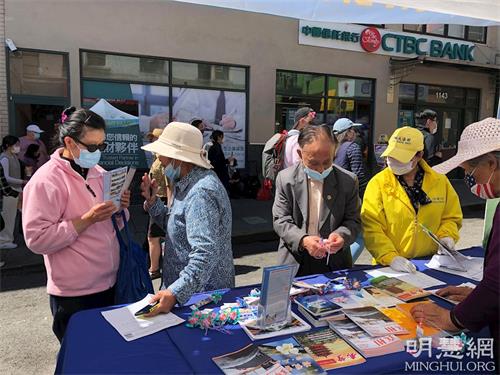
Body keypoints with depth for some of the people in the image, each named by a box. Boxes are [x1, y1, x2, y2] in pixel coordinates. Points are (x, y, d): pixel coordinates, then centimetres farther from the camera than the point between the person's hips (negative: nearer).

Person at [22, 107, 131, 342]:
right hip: (75, 295, -6)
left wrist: (119, 208, -5)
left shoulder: (98, 173, 8)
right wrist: (87, 220, -25)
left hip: (110, 283, 7)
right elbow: (37, 239, -19)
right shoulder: (46, 180, -14)